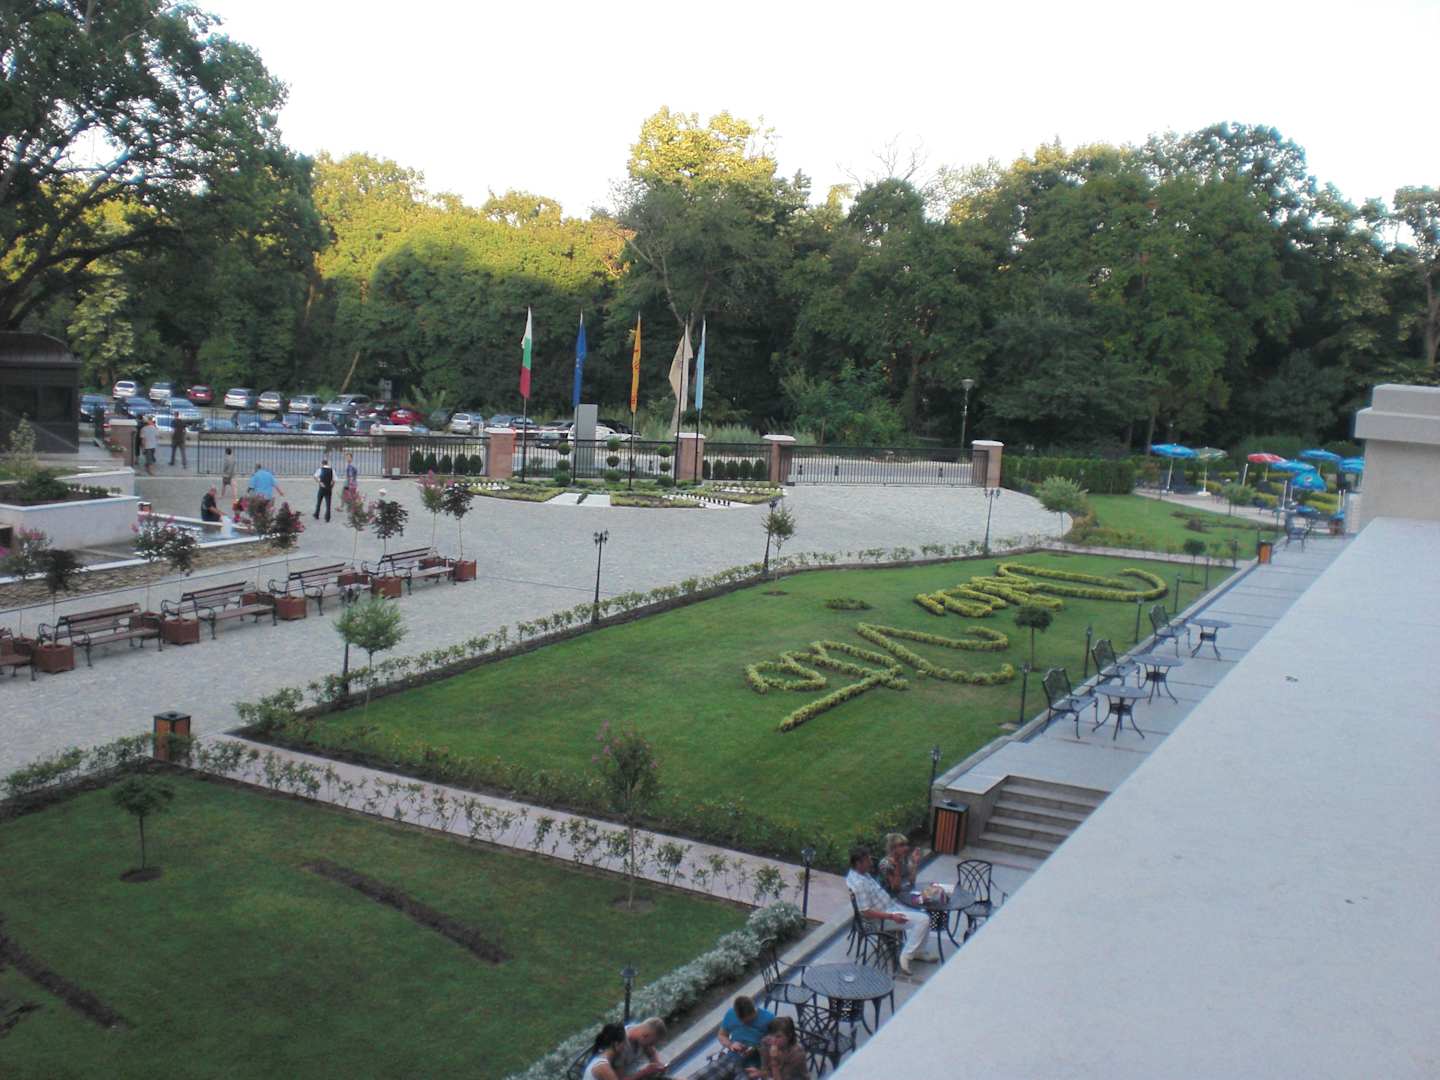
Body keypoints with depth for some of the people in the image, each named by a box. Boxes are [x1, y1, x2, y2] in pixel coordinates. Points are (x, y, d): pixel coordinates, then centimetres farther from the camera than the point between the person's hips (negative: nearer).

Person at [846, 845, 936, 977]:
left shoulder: (860, 873, 4)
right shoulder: (859, 883, -29)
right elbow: (866, 912, -29)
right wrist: (892, 917, -28)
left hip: (890, 907, 11)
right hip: (884, 917, -11)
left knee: (924, 915, 13)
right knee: (923, 920, -18)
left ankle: (916, 951, 19)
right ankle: (906, 957, -11)